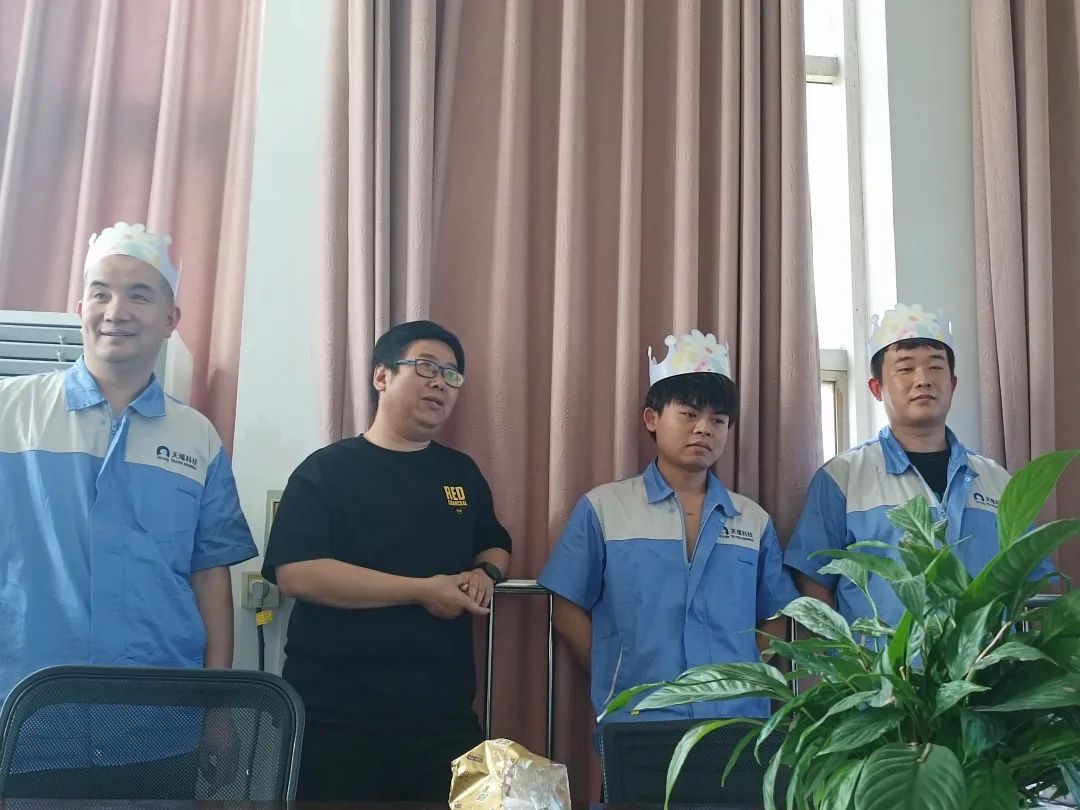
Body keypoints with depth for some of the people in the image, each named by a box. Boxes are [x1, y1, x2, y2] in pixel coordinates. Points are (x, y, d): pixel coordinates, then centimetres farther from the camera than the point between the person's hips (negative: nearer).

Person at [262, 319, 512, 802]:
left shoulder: (462, 473, 13)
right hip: (336, 713, -4)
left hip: (444, 711, 4)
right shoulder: (326, 470, -3)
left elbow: (495, 546, 27)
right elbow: (295, 574, -15)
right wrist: (421, 591, -17)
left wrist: (485, 573, 1)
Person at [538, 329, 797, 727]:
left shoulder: (754, 520, 9)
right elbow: (569, 614, 2)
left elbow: (773, 620, 14)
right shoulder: (603, 508, 0)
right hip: (637, 724, -2)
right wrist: (620, 687, -1)